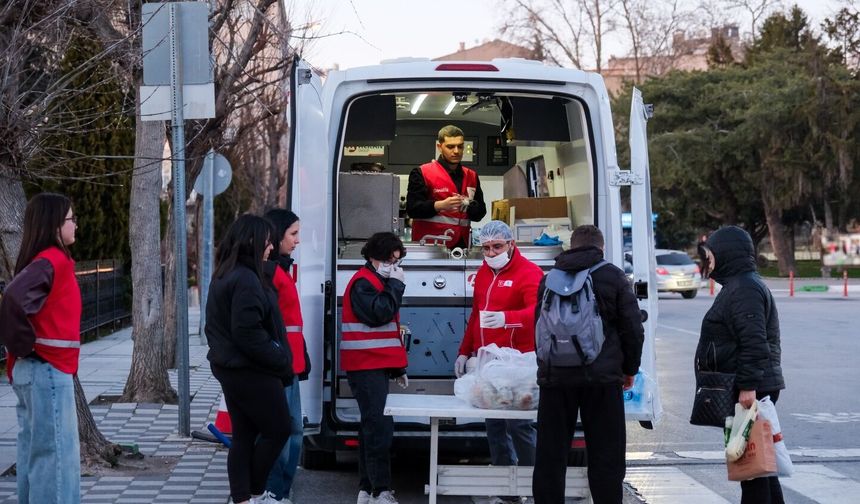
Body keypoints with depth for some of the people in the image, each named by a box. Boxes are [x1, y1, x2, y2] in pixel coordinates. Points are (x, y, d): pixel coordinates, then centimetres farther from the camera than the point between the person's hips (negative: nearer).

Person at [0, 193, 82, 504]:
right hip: (48, 370, -10)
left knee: (33, 452, 13)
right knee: (58, 453, -7)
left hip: (33, 370, 10)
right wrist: (26, 345, -18)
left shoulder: (43, 260, 14)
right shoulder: (53, 261, -15)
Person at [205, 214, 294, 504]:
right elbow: (249, 333, -24)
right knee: (278, 429, 3)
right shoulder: (246, 280, -19)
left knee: (243, 436, 10)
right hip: (253, 372, -10)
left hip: (230, 369, 10)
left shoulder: (223, 277, 13)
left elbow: (215, 326, 18)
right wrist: (281, 361, -15)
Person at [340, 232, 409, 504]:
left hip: (376, 366, 10)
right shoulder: (363, 282, -11)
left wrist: (397, 367, 22)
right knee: (380, 427, -15)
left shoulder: (378, 282, 21)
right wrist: (396, 285, -15)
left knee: (372, 427, 11)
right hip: (366, 366, -10)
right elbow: (378, 314, -26)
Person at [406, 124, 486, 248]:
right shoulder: (422, 173, 2)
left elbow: (480, 212, 19)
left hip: (461, 243, 4)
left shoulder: (471, 176, 18)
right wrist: (440, 205, -19)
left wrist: (469, 206, -3)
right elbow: (412, 208, -6)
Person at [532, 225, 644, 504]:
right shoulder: (613, 276, 3)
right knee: (605, 458, 2)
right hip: (602, 376, -3)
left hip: (555, 377, 3)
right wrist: (630, 368, 14)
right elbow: (633, 328, 2)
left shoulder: (549, 279, 12)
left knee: (550, 456, 7)